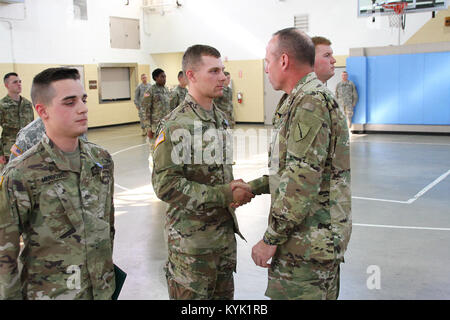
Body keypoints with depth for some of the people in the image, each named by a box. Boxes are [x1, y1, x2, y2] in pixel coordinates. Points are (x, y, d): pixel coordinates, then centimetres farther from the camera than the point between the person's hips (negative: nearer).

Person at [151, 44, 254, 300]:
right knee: (191, 294, 6)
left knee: (224, 293, 18)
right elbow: (165, 185, -22)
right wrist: (225, 195, -21)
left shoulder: (221, 118, 9)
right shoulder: (175, 125, -16)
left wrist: (237, 189, -3)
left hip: (226, 230, 8)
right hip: (192, 238, -7)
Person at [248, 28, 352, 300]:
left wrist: (271, 239, -19)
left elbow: (303, 180, -24)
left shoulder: (310, 102, -18)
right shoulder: (304, 98, 16)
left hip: (309, 244, -10)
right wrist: (253, 187, 17)